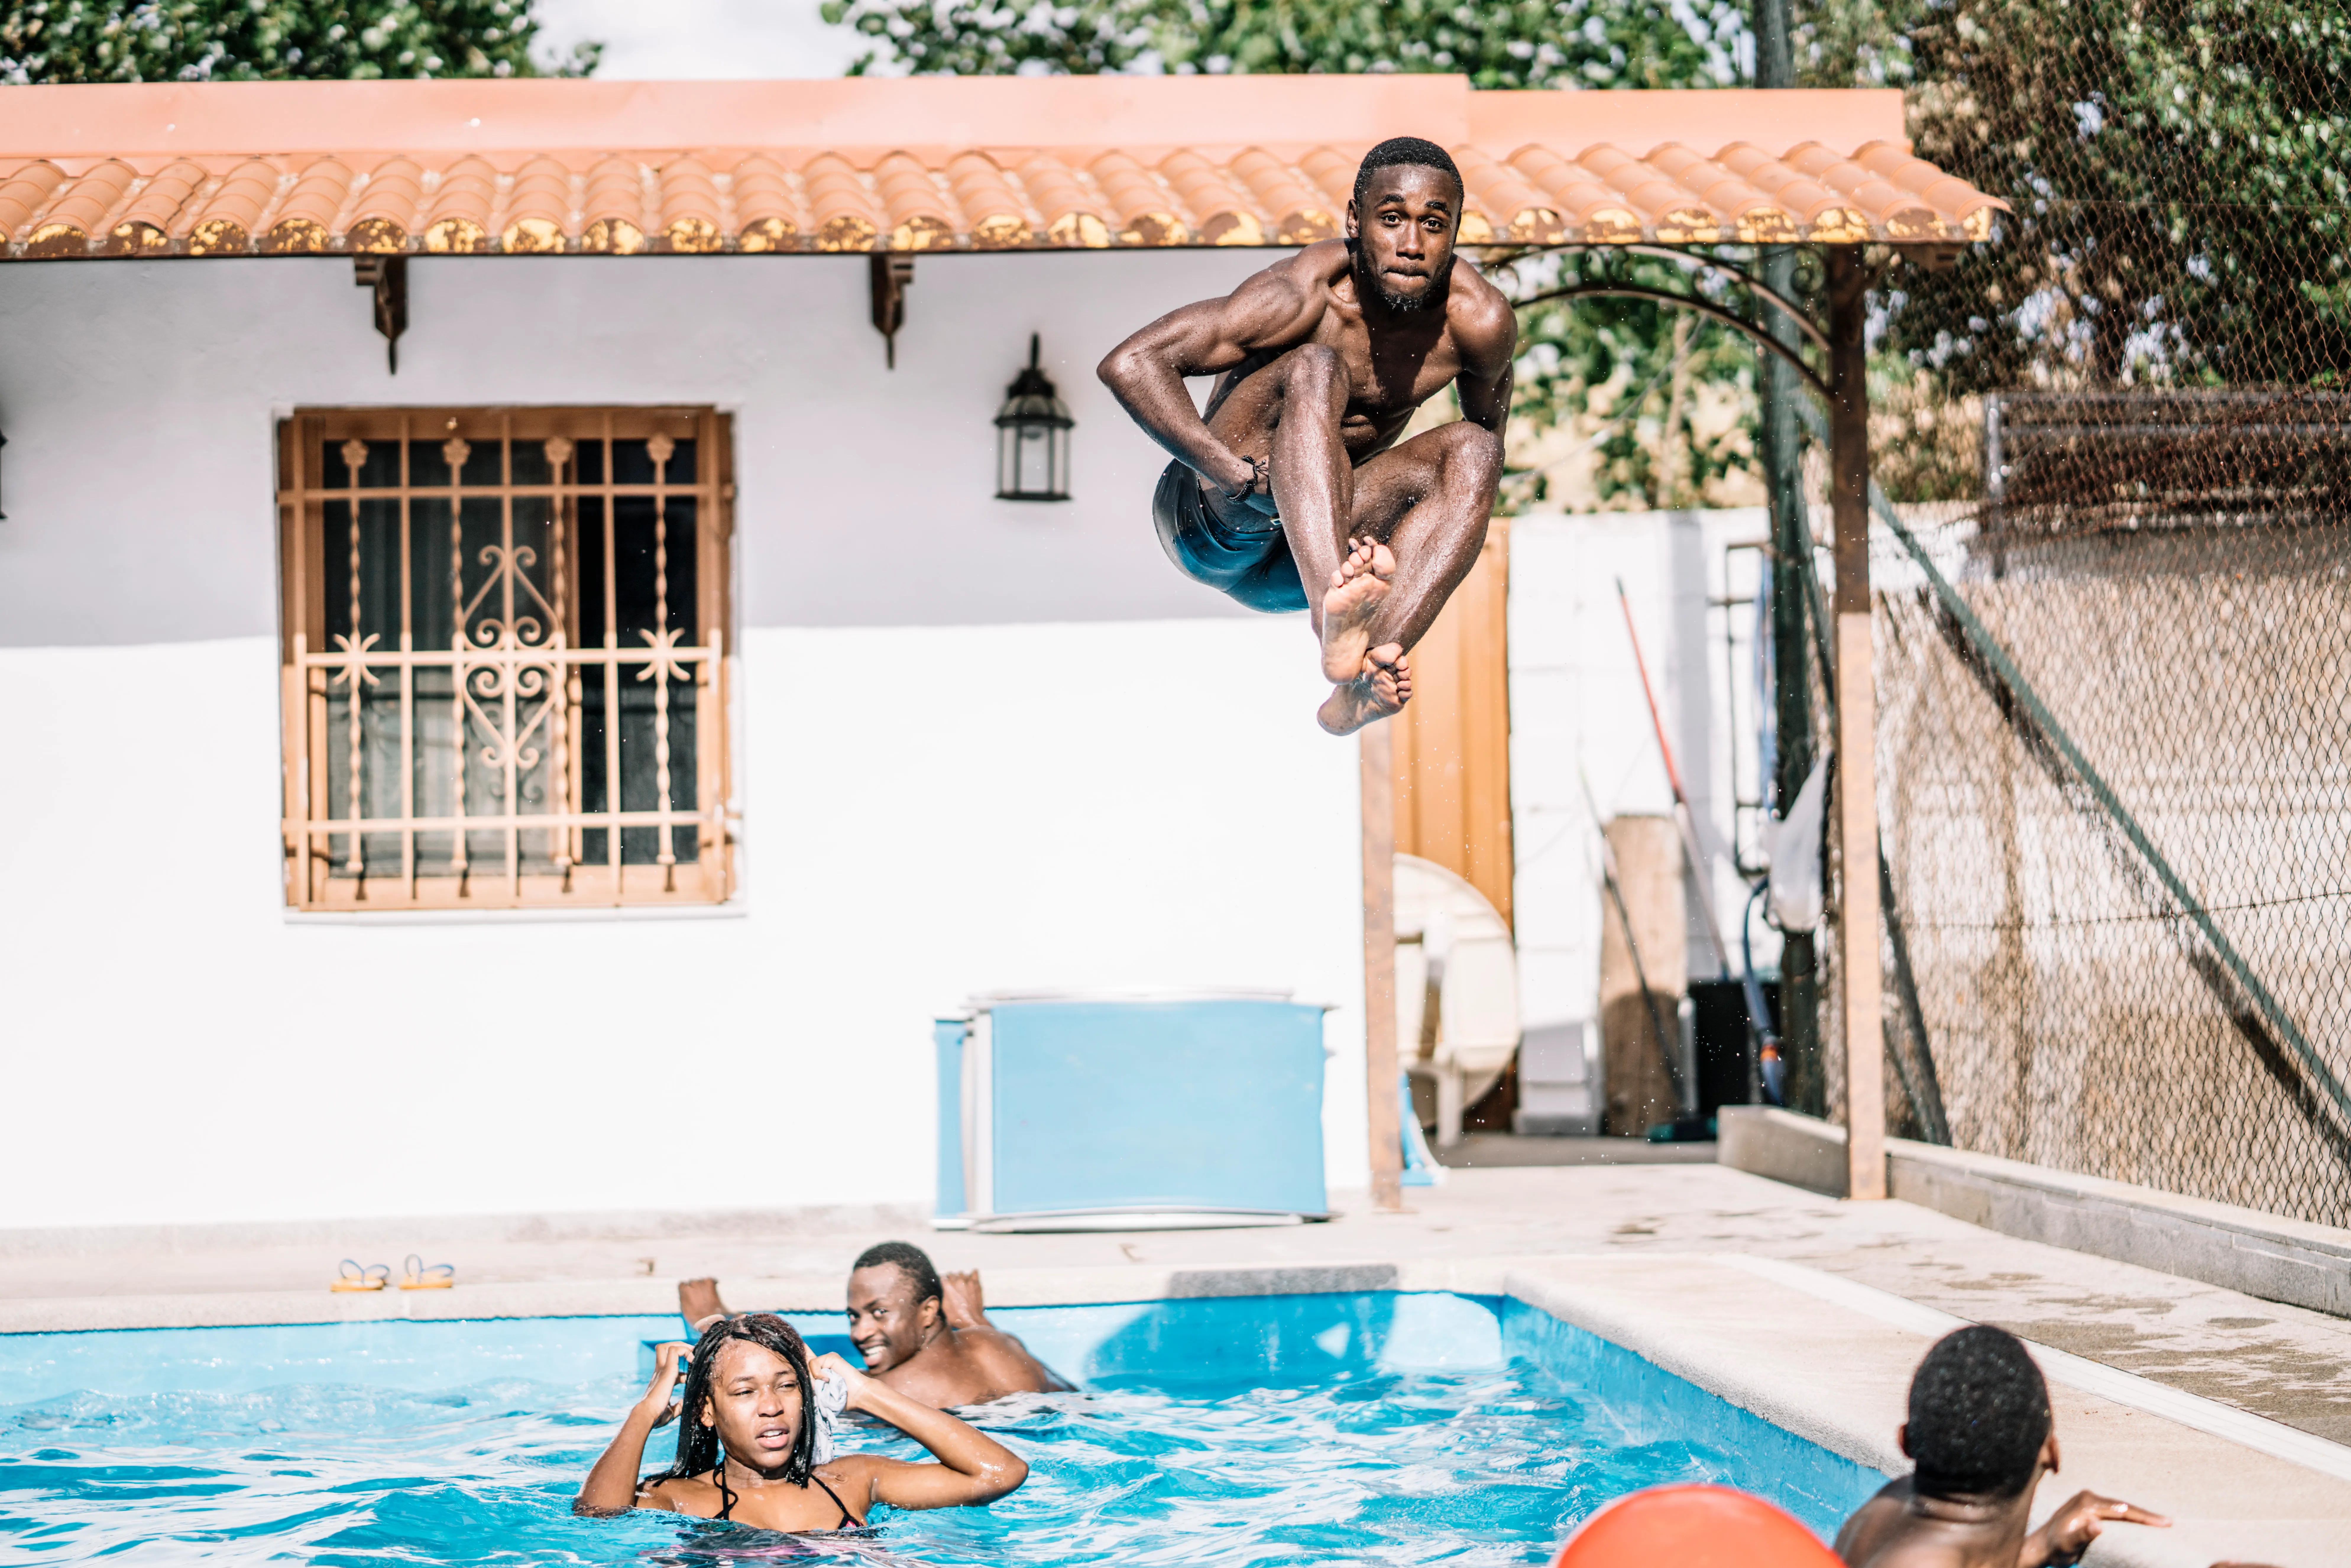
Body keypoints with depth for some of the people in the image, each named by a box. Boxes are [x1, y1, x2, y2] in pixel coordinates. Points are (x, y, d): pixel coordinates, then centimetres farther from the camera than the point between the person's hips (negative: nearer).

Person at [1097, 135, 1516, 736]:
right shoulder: (1308, 296, -21)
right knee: (1315, 367, -28)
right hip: (1208, 521, -5)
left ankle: (1356, 687, -39)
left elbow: (1485, 440, 12)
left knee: (1473, 449, -17)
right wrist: (1242, 476, -35)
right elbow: (1129, 364, -27)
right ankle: (1334, 618, -55)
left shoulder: (1481, 320, -9)